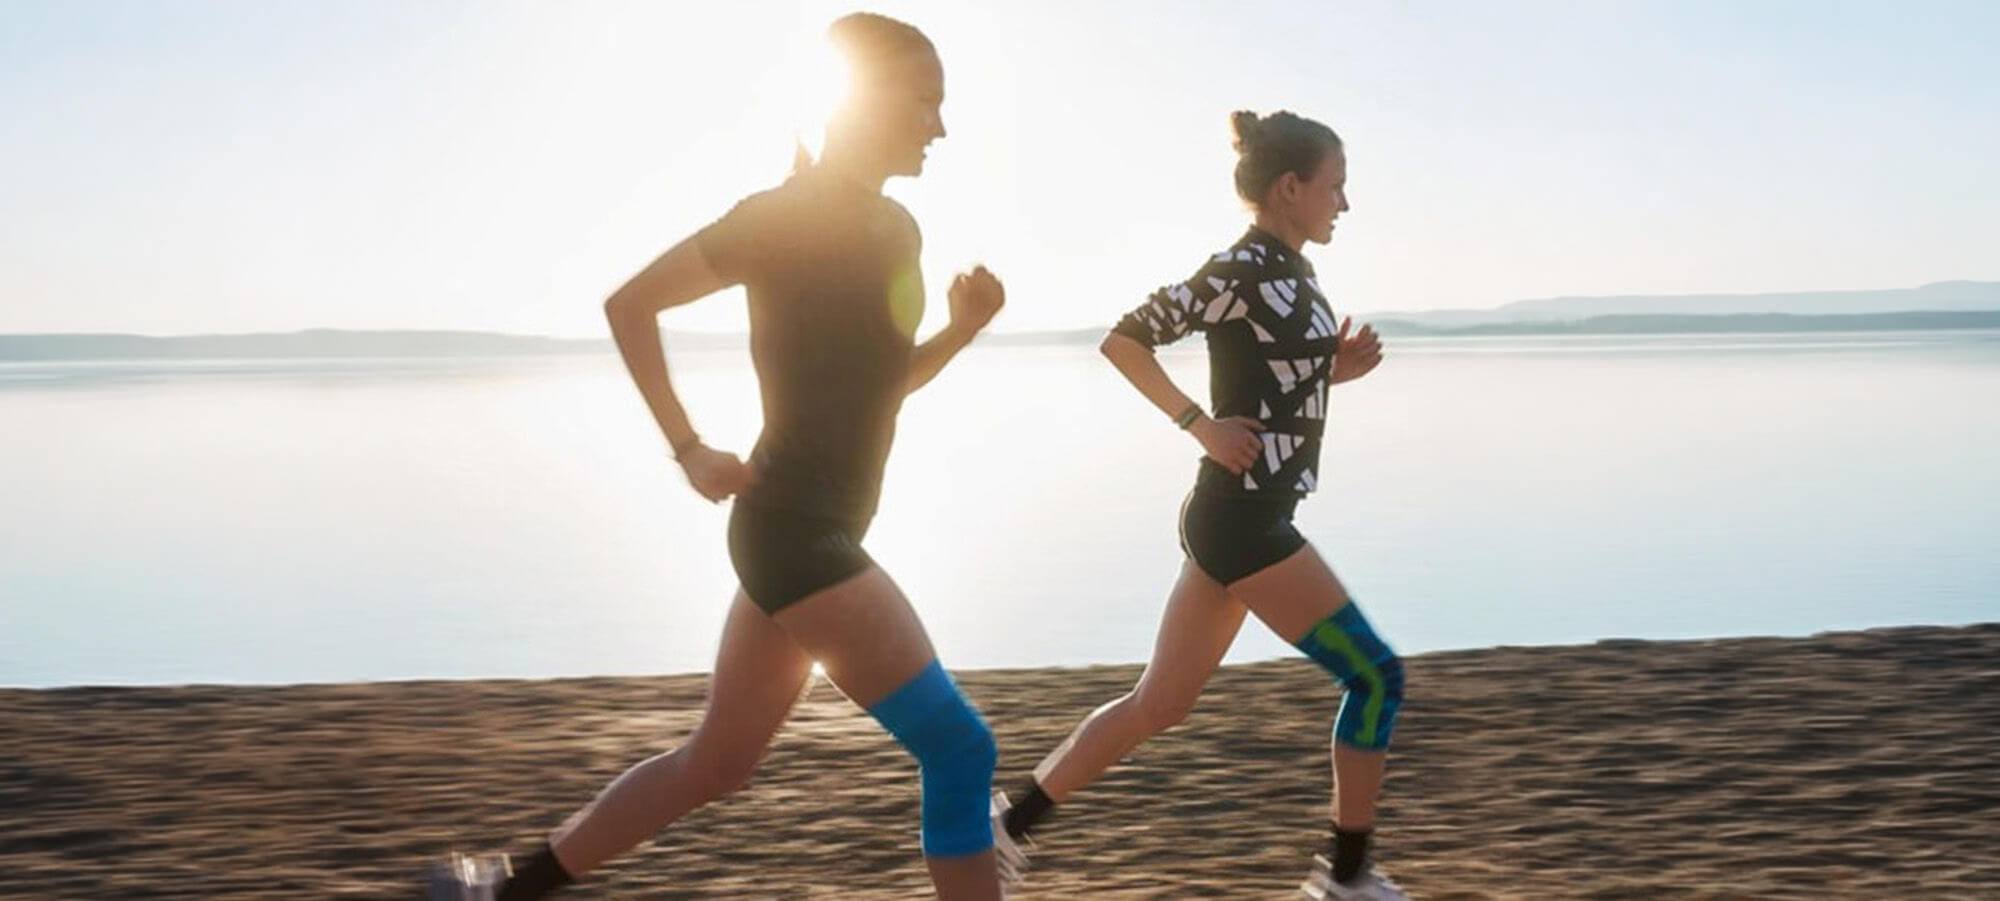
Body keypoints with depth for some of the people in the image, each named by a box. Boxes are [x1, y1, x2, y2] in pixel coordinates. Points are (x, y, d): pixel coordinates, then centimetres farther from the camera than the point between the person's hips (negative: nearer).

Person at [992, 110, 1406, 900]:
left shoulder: (1287, 273, 14)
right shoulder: (1242, 270, -14)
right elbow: (1123, 339, -15)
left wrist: (1339, 367, 6)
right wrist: (1202, 426, -16)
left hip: (1236, 518, 10)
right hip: (1241, 519, -10)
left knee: (1159, 703, 13)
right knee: (1375, 674, -2)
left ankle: (1011, 824, 18)